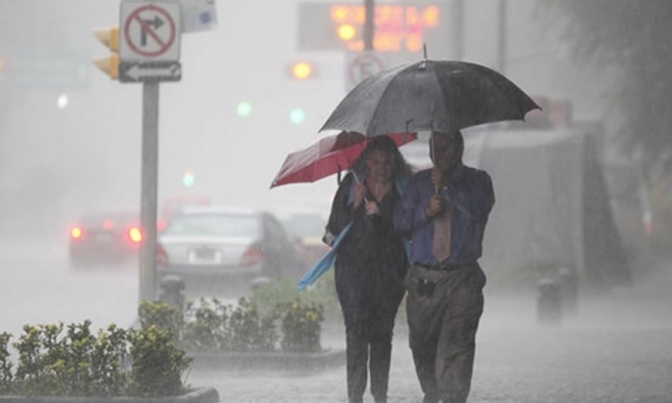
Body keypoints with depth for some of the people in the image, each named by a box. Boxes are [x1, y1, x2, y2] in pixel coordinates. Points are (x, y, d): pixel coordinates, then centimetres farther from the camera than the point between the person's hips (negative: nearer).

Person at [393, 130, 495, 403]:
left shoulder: (477, 181, 6)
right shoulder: (419, 182, 14)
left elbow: (478, 210, -14)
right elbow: (400, 221, 7)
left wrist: (446, 186, -14)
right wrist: (426, 211, -11)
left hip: (462, 279, -3)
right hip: (423, 277, 3)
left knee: (457, 345, -14)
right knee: (421, 343, 10)